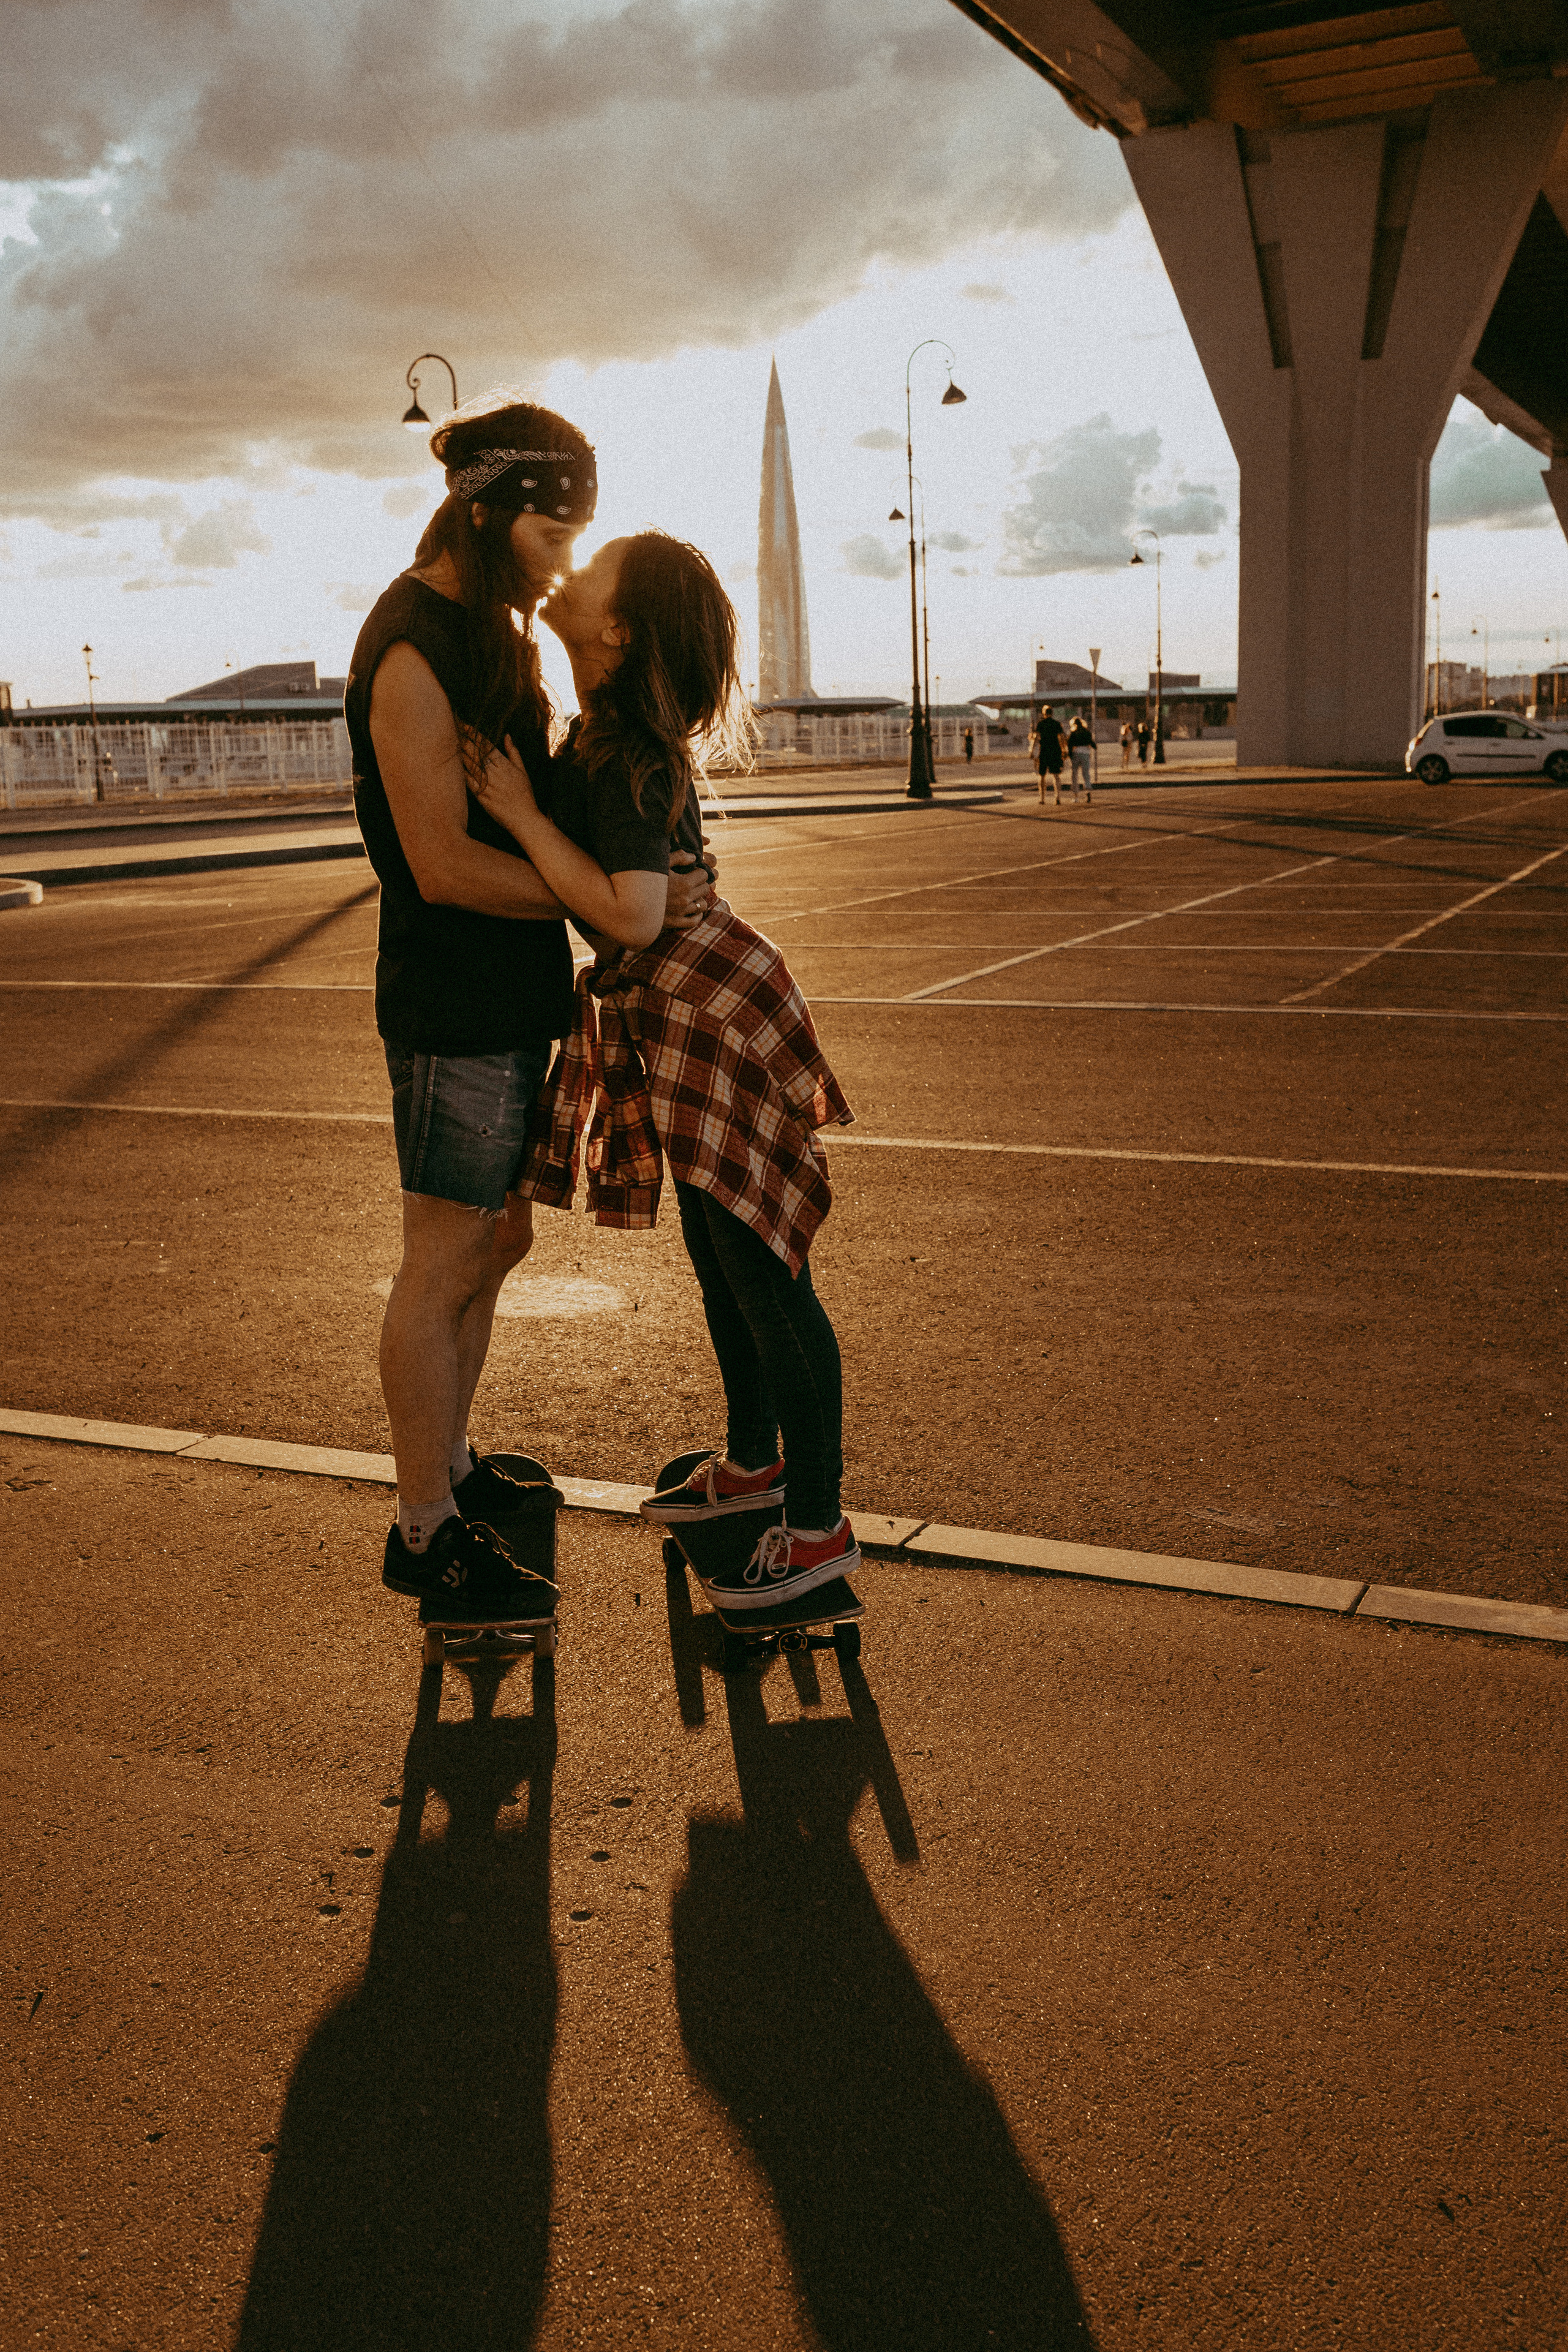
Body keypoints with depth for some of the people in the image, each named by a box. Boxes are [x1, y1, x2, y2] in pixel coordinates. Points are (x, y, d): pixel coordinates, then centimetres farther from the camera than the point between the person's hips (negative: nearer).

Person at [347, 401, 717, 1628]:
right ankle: (426, 1532, 11)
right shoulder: (412, 651, -17)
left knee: (493, 1244, 18)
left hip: (506, 994, 10)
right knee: (445, 1269, -1)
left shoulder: (489, 627, 14)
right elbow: (445, 864, -22)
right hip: (454, 1006, -10)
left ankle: (448, 1466, 33)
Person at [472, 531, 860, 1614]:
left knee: (766, 1277, -3)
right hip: (668, 1018, 10)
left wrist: (522, 814, -21)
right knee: (721, 1260, 21)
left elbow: (633, 916, -27)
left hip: (713, 1014, -10)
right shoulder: (605, 733, 8)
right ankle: (753, 1461, 38)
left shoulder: (629, 759, -20)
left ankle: (820, 1528, 8)